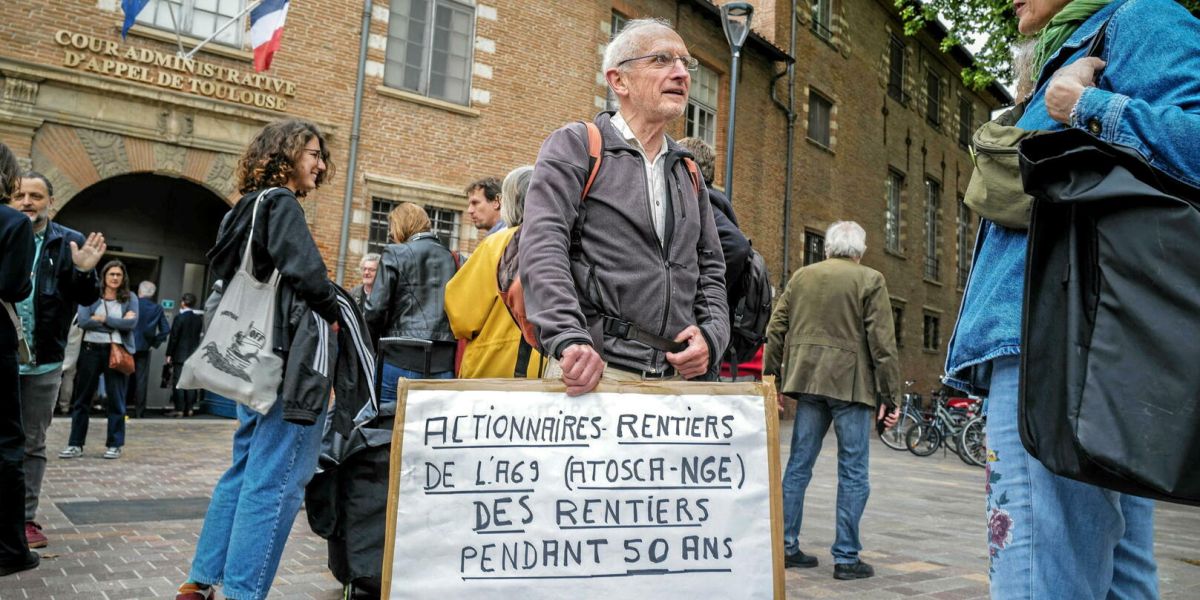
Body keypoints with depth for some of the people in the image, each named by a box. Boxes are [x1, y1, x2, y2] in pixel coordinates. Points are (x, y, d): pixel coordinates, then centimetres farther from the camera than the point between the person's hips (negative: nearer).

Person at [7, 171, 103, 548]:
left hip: (44, 362, 0)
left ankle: (26, 517, 19)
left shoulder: (69, 243, 1)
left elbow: (86, 298, -1)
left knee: (33, 443, 11)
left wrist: (84, 271, -21)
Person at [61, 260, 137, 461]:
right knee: (82, 398, 5)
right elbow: (83, 321, -10)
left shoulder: (130, 298, 5)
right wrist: (117, 323, -11)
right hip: (91, 349, 1)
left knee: (116, 399, 4)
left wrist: (103, 318, -9)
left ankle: (115, 444, 12)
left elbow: (132, 323, -9)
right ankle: (75, 444, 13)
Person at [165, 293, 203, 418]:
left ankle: (179, 409, -2)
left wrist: (169, 354, -3)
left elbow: (173, 337, -8)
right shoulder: (199, 318, 6)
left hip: (180, 355, -5)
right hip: (194, 355, 5)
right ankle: (189, 409, 8)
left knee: (178, 383, -1)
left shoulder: (180, 317, -9)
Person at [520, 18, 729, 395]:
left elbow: (711, 270, 22)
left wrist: (711, 335, 3)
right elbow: (543, 247, -12)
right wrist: (569, 339, -26)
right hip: (592, 370, -5)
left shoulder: (688, 172, 20)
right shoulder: (575, 146, 1)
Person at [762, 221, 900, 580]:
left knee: (799, 465, 11)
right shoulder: (870, 281, -2)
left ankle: (787, 547, 17)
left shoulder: (801, 277, 11)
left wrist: (771, 378, 16)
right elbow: (882, 342, -6)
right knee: (853, 472, 4)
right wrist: (889, 396, -3)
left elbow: (775, 331, 10)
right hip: (851, 383, -4)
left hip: (807, 379, 4)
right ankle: (846, 558, 7)